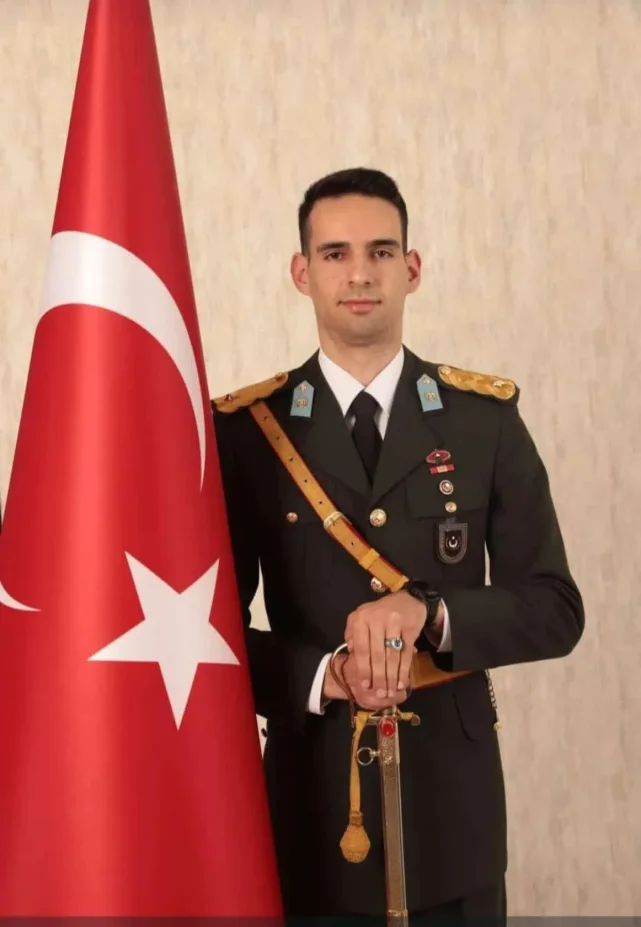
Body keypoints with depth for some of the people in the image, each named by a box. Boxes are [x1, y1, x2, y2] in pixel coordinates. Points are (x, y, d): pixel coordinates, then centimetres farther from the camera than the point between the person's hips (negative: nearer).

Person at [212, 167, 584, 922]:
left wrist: (429, 612, -20)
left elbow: (555, 610, -2)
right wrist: (322, 676, -20)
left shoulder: (486, 417, -1)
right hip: (313, 794, -1)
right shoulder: (246, 429, -3)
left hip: (453, 792, 1)